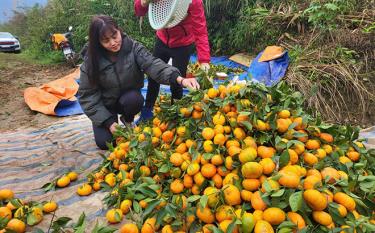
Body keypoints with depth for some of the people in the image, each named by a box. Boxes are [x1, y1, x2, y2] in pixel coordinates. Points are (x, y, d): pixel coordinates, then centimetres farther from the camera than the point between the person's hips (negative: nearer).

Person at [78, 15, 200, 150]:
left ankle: (127, 119, 1)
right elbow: (87, 95, -15)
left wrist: (179, 79, -53)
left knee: (134, 98, -35)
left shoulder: (132, 48, -19)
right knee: (104, 143, -15)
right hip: (105, 105, 0)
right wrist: (108, 121, -23)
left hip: (129, 98, 1)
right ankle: (115, 119, 19)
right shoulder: (90, 62, -19)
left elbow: (152, 64, -35)